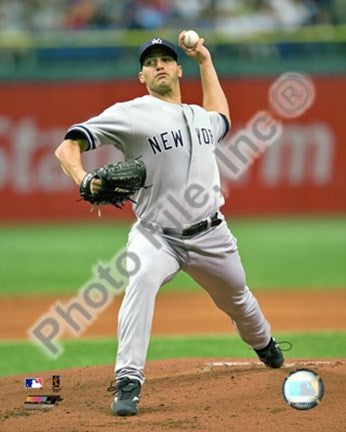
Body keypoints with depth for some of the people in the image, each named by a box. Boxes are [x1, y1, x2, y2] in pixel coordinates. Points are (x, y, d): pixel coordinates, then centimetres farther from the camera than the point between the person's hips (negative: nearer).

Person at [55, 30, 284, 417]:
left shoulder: (199, 116, 10)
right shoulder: (130, 114, -10)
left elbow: (220, 118, 37)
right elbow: (67, 148, -15)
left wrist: (204, 59, 30)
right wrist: (84, 180, -37)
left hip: (211, 236, 5)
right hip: (156, 236, -5)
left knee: (237, 299, 22)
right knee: (142, 279, -35)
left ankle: (264, 345, 58)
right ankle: (128, 383, -37)